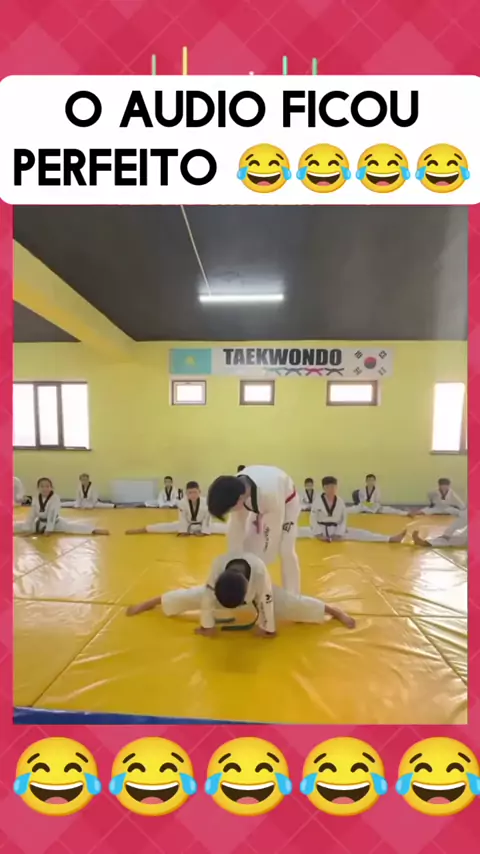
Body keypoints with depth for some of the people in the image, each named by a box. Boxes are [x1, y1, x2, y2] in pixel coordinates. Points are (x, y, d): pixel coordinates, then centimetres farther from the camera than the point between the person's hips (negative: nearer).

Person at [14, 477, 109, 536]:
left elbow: (52, 514, -25)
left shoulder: (55, 498, -23)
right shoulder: (36, 498, -5)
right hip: (39, 523, 6)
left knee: (71, 526, -25)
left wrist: (49, 529, -25)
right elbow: (32, 514, -2)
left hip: (55, 523, -6)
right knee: (17, 525, 10)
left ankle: (95, 530, -35)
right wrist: (27, 529, -6)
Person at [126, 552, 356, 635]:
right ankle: (150, 602, 25)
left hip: (260, 594, -1)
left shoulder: (260, 572, -45)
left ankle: (336, 611, 11)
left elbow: (265, 601, -29)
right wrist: (207, 625, -13)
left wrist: (267, 628, -14)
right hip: (221, 589, 1)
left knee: (293, 605, -10)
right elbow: (208, 595, -26)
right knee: (188, 597, -1)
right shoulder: (218, 565, -40)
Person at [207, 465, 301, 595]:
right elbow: (236, 527, -18)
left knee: (286, 552, -14)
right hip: (260, 505, 5)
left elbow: (274, 532, -35)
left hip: (286, 502, -5)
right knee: (248, 546, 4)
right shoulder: (237, 490, -29)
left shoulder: (270, 493, -48)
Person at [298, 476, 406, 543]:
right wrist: (317, 533, -12)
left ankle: (391, 539, -16)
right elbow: (313, 518, -8)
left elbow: (344, 519, 1)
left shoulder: (340, 501, -4)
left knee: (359, 534, -11)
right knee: (299, 531, -22)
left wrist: (338, 534, -7)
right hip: (320, 529, 0)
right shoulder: (318, 500, -13)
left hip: (336, 530, 0)